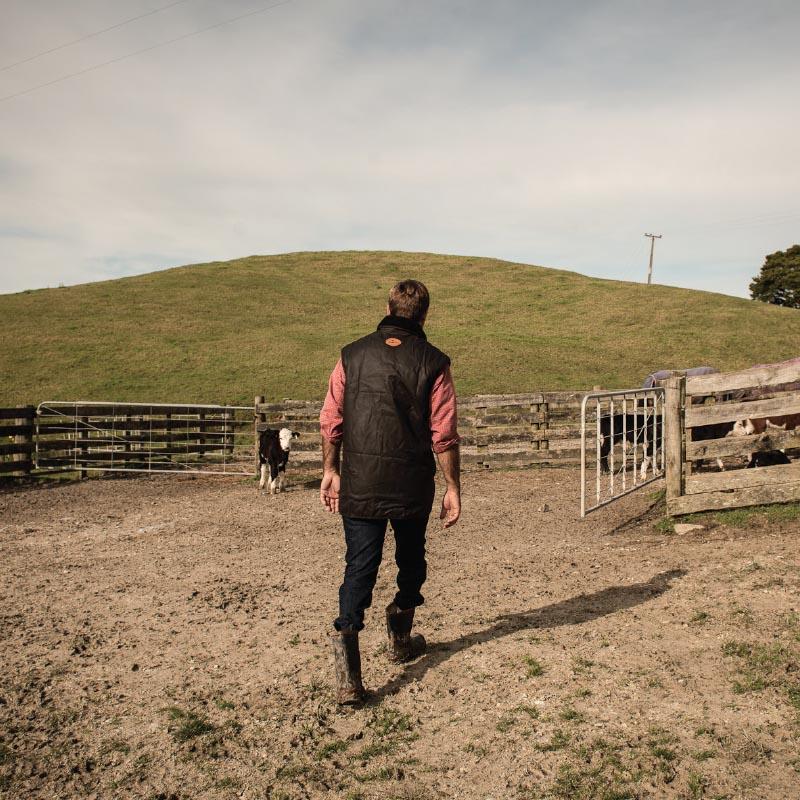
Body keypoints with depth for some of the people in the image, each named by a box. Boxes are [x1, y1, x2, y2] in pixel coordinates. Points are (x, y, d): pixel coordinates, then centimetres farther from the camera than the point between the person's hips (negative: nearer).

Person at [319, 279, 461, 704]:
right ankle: (400, 638, 36)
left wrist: (331, 471, 13)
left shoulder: (352, 355, 1)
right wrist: (453, 488, 1)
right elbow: (444, 434, -7)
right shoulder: (433, 363, -5)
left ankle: (346, 635, -15)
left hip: (358, 482, 1)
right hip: (412, 485, 0)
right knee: (411, 557, 21)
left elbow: (330, 422, 2)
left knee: (360, 565, 5)